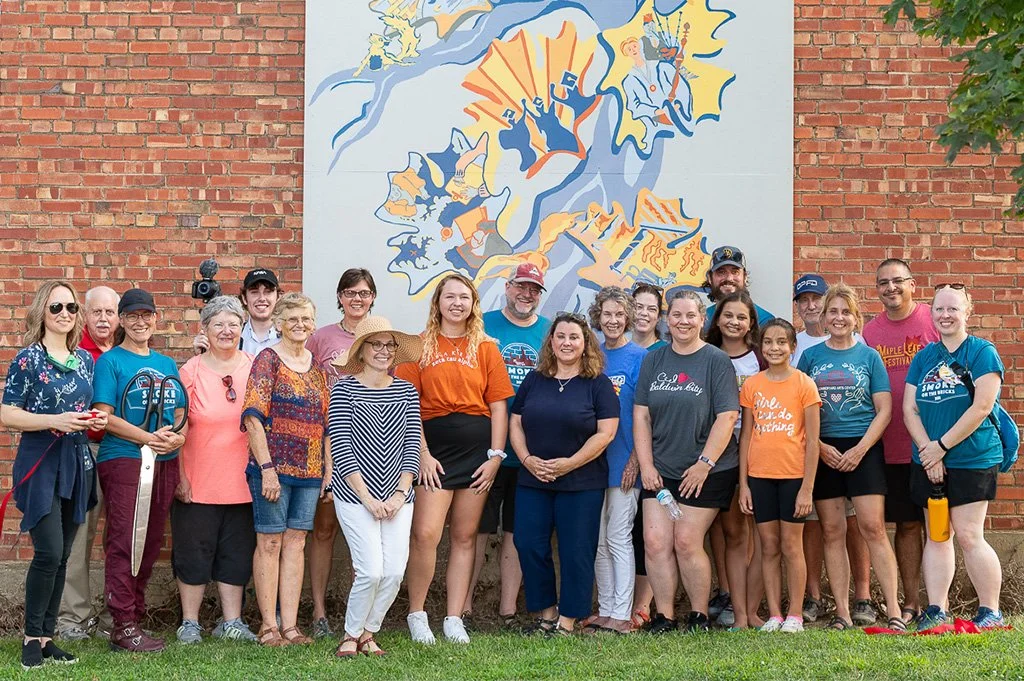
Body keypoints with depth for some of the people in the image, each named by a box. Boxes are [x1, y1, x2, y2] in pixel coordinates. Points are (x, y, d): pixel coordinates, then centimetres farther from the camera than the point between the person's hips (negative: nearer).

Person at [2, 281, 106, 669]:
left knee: (62, 556, 7)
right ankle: (32, 638, -1)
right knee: (49, 552, -13)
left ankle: (47, 637, 14)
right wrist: (55, 421, -20)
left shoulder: (86, 359, 12)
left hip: (77, 463, 6)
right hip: (41, 463, -6)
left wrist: (96, 421, 3)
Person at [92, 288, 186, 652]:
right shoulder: (110, 361, -1)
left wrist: (178, 436, -6)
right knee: (124, 542, -8)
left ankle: (136, 615, 17)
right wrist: (149, 438, -18)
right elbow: (104, 416, -9)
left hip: (165, 462, 6)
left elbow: (180, 414, 17)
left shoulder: (167, 364, 16)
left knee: (151, 542, 8)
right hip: (123, 459, -6)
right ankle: (123, 627, -6)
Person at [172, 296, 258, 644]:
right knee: (194, 552, 4)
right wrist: (179, 476, -7)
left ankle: (231, 621, 19)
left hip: (241, 481, 3)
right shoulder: (191, 371, -3)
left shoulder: (254, 368, 4)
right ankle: (190, 622, 15)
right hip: (197, 482, -2)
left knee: (237, 552, 9)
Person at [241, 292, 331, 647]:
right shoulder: (268, 360, -5)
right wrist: (267, 467, -18)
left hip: (310, 469, 6)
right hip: (274, 465, -5)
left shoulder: (317, 365, 13)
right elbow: (253, 417, -12)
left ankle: (289, 624, 9)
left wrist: (328, 467, 9)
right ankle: (268, 625, 5)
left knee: (296, 543, 6)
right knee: (270, 542, 0)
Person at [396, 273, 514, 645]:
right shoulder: (420, 347, 4)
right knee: (425, 534, -12)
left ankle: (454, 618, 12)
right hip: (434, 448, -2)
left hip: (476, 448, 2)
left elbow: (498, 406, 8)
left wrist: (495, 456, -1)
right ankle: (416, 614, 3)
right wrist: (423, 454, -10)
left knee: (465, 536, 6)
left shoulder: (486, 349, 10)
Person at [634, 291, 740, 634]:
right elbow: (641, 415, 8)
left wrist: (704, 464, -13)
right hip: (660, 472, 4)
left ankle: (699, 616, 10)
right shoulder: (653, 361, 10)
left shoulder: (717, 361, -4)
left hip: (707, 472, -4)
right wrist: (646, 465, -1)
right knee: (656, 541, -4)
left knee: (686, 541, -6)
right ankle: (664, 616, 6)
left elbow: (727, 417, -9)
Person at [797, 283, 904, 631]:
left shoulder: (869, 356, 4)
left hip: (863, 449, -2)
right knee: (832, 532, 2)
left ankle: (893, 609, -8)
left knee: (873, 527, -10)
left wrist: (860, 449, -10)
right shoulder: (810, 356, 8)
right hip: (824, 451, 2)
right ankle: (842, 613, 6)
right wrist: (820, 447, -7)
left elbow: (884, 410, 1)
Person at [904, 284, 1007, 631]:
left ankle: (991, 611, 2)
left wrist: (942, 446, -13)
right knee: (936, 536, 7)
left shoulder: (983, 352, -5)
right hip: (929, 460, 5)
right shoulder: (924, 357, 10)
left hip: (972, 459, -5)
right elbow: (909, 409, 5)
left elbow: (981, 407, -14)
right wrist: (927, 451, -8)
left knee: (968, 536, -8)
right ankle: (935, 611, 11)